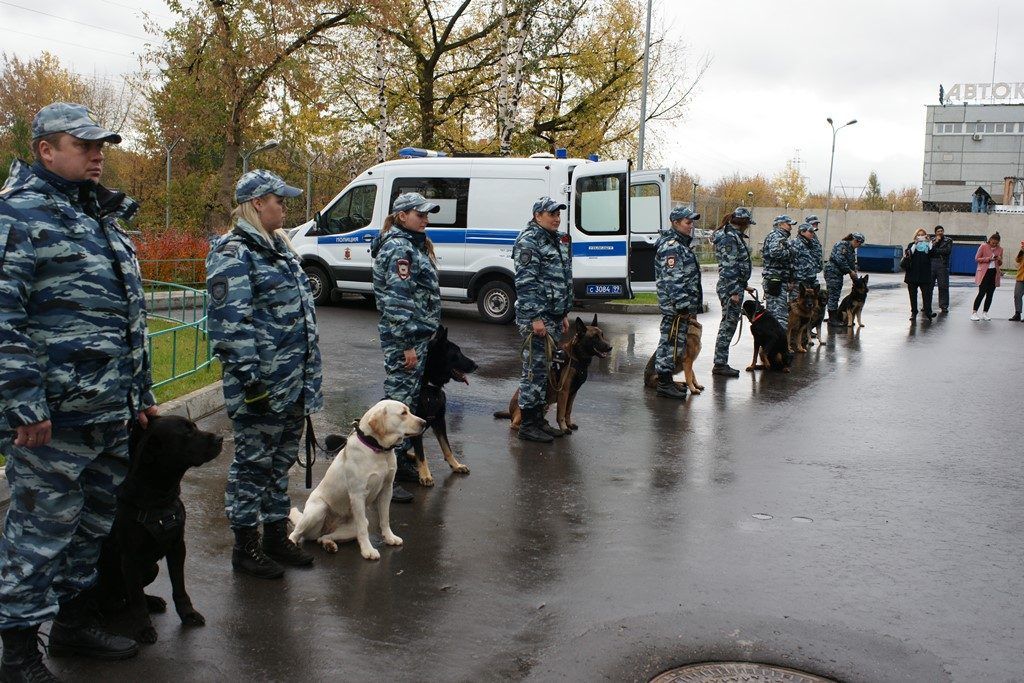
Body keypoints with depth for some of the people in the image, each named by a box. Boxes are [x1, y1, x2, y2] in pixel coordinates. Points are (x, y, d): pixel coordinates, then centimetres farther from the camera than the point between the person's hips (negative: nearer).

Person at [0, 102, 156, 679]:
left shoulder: (103, 216, 18)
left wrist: (141, 392, 22)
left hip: (112, 414, 9)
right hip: (54, 416, -9)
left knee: (93, 522, 19)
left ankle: (76, 620, 35)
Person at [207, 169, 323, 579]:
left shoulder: (277, 248, 17)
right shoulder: (234, 254, -13)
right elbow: (232, 323, -20)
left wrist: (309, 372, 21)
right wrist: (249, 379, -23)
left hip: (293, 383, 9)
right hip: (261, 386, -9)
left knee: (281, 461, 18)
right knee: (253, 463, 2)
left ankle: (276, 536, 31)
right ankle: (245, 548, 15)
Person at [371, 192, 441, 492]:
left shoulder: (413, 244, 17)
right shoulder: (399, 248, -15)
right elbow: (398, 300, -20)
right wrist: (408, 344, -20)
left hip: (418, 335, 10)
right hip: (404, 337, -10)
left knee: (410, 399, 16)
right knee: (399, 401, -8)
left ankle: (400, 459, 27)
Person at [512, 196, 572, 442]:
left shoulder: (556, 240, 18)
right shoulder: (529, 241, -12)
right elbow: (525, 282, -18)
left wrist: (564, 314, 21)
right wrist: (535, 318, -22)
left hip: (554, 317, 9)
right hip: (536, 316, -9)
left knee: (544, 369, 13)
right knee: (535, 368, -6)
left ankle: (539, 418, 22)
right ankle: (528, 425, 0)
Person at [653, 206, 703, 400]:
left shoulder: (679, 244, 19)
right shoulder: (671, 247, -16)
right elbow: (672, 280, -23)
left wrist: (693, 304, 26)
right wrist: (682, 304, -24)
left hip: (681, 306, 11)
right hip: (675, 306, -11)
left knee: (670, 342, 16)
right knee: (672, 342, -6)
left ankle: (665, 380, 24)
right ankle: (664, 383, 0)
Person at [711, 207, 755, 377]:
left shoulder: (734, 236, 16)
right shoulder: (729, 238, -15)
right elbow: (728, 268, -20)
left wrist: (744, 286, 25)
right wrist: (734, 292, -20)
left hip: (735, 286, 10)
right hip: (730, 287, -10)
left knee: (728, 325, 12)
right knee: (728, 325, -6)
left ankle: (721, 363, 17)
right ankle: (720, 364, -1)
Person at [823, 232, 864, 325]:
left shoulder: (852, 249, 17)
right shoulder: (842, 245, -14)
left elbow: (852, 264, 20)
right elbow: (840, 260, -23)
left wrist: (854, 277, 12)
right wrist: (850, 271, -16)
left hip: (839, 273, 10)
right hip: (832, 271, -10)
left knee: (837, 296, 11)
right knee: (833, 295, -8)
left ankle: (835, 317, 17)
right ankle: (832, 320, -6)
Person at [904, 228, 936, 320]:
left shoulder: (928, 245, 8)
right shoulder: (911, 245, 7)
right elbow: (908, 254, -10)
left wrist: (929, 243, -13)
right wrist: (915, 244, -16)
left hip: (925, 275, -1)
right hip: (912, 274, 1)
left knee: (927, 293, -8)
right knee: (913, 295, 5)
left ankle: (928, 312, -11)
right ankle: (913, 313, 12)